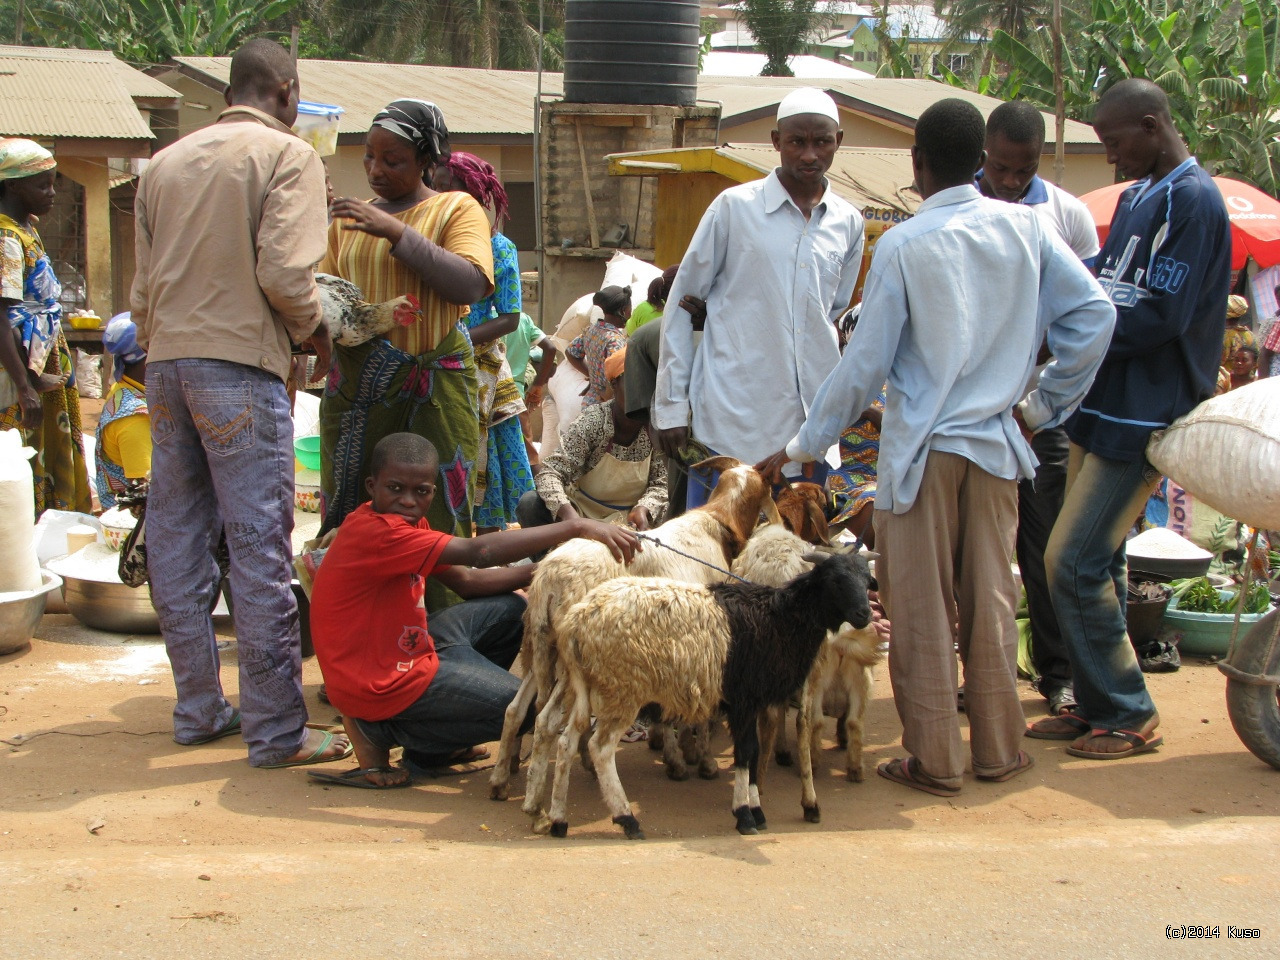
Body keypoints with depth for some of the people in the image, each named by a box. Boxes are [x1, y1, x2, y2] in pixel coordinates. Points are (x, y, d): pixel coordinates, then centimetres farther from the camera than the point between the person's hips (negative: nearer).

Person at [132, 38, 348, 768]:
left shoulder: (165, 163, 14)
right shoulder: (288, 155, -4)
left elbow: (143, 286, 13)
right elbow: (283, 272, -14)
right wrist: (317, 332, 2)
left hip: (166, 362, 7)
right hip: (239, 363, -6)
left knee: (177, 542, 12)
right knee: (260, 549, -4)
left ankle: (199, 709, 20)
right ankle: (277, 729, -1)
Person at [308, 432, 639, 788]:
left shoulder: (406, 523, 7)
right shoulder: (375, 531, -26)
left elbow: (465, 581, 8)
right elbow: (478, 551, -33)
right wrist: (578, 528, -34)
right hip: (379, 686, -10)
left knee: (510, 609, 17)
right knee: (530, 707, -5)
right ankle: (384, 733, -2)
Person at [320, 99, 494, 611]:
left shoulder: (456, 210, 2)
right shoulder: (349, 220, 17)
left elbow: (470, 285, -14)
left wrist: (397, 232, -16)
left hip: (433, 385, -5)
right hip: (355, 386, 5)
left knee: (436, 517, -6)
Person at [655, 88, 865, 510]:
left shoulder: (849, 224, 10)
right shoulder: (735, 207, 0)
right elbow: (681, 304, 3)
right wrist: (672, 404, -1)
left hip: (808, 424, 4)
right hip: (731, 420, -3)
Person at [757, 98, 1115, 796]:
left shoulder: (903, 246, -10)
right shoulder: (1024, 227, -1)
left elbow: (864, 365, -8)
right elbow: (1094, 313, -2)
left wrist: (804, 445, 2)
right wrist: (1045, 403, 10)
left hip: (921, 449, -3)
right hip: (995, 444, 4)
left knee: (922, 611, 5)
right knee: (990, 601, 12)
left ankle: (934, 760, 10)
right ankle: (998, 749, 20)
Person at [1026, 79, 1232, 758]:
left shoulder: (1191, 200, -15)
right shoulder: (1138, 196, 15)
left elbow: (1159, 316, -21)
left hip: (1145, 416, -9)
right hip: (1105, 404, 9)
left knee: (1074, 562, -10)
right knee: (1096, 561, 14)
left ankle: (1130, 715, 1)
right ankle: (1096, 705, 24)